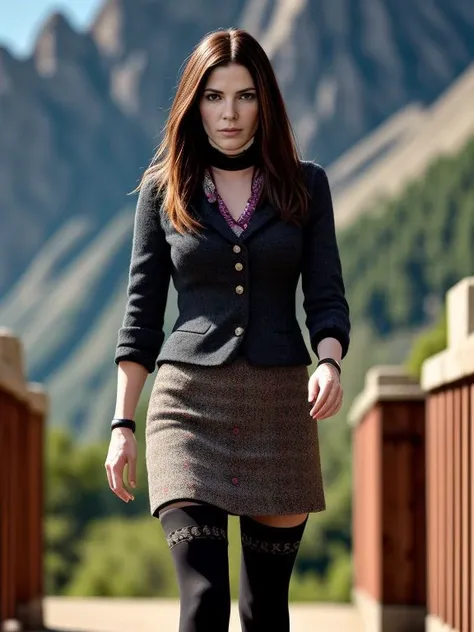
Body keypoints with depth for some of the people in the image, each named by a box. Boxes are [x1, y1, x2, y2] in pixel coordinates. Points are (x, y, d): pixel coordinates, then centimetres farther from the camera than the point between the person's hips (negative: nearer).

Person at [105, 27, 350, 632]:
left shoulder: (304, 185, 7)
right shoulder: (164, 189, 6)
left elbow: (326, 297, 5)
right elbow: (142, 310, 8)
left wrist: (328, 362, -16)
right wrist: (122, 424, 4)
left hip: (280, 404, 1)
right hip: (189, 402, -1)